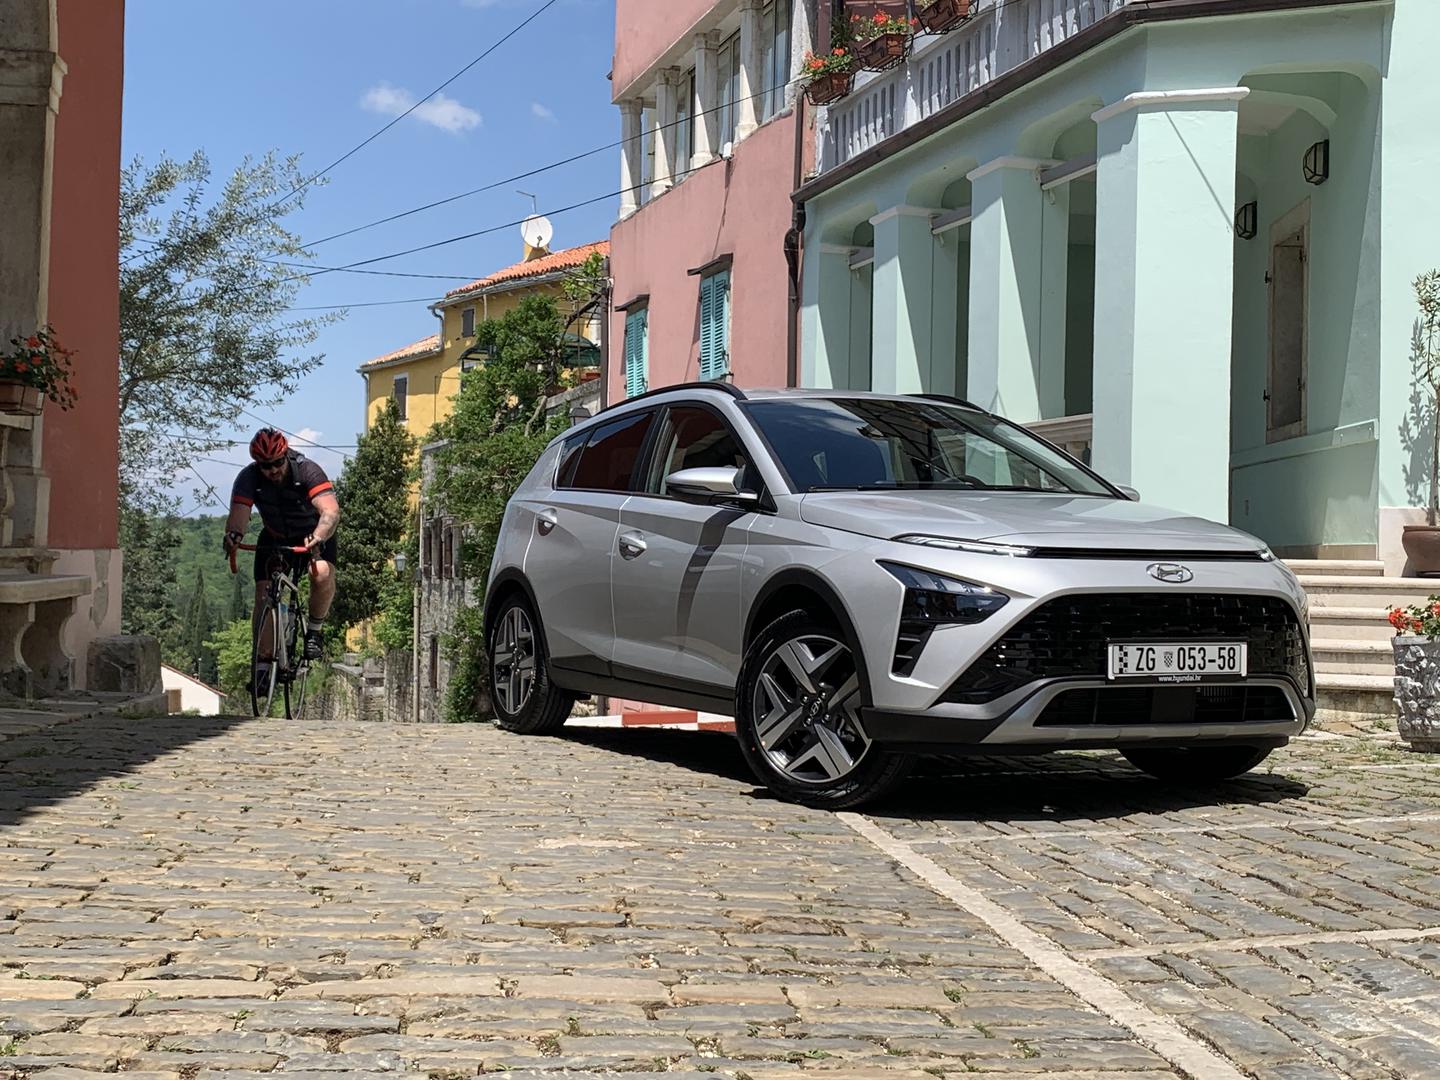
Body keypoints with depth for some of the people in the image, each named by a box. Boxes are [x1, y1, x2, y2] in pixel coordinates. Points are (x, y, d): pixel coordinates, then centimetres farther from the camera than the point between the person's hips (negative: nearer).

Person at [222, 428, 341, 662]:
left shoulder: (307, 471, -28)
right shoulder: (249, 478, -20)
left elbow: (331, 510, -41)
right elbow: (239, 512, -33)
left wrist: (318, 537, -61)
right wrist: (234, 534, -57)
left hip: (314, 535, -3)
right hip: (274, 539, 3)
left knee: (322, 573, -32)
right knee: (263, 594, -12)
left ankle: (315, 631, -10)